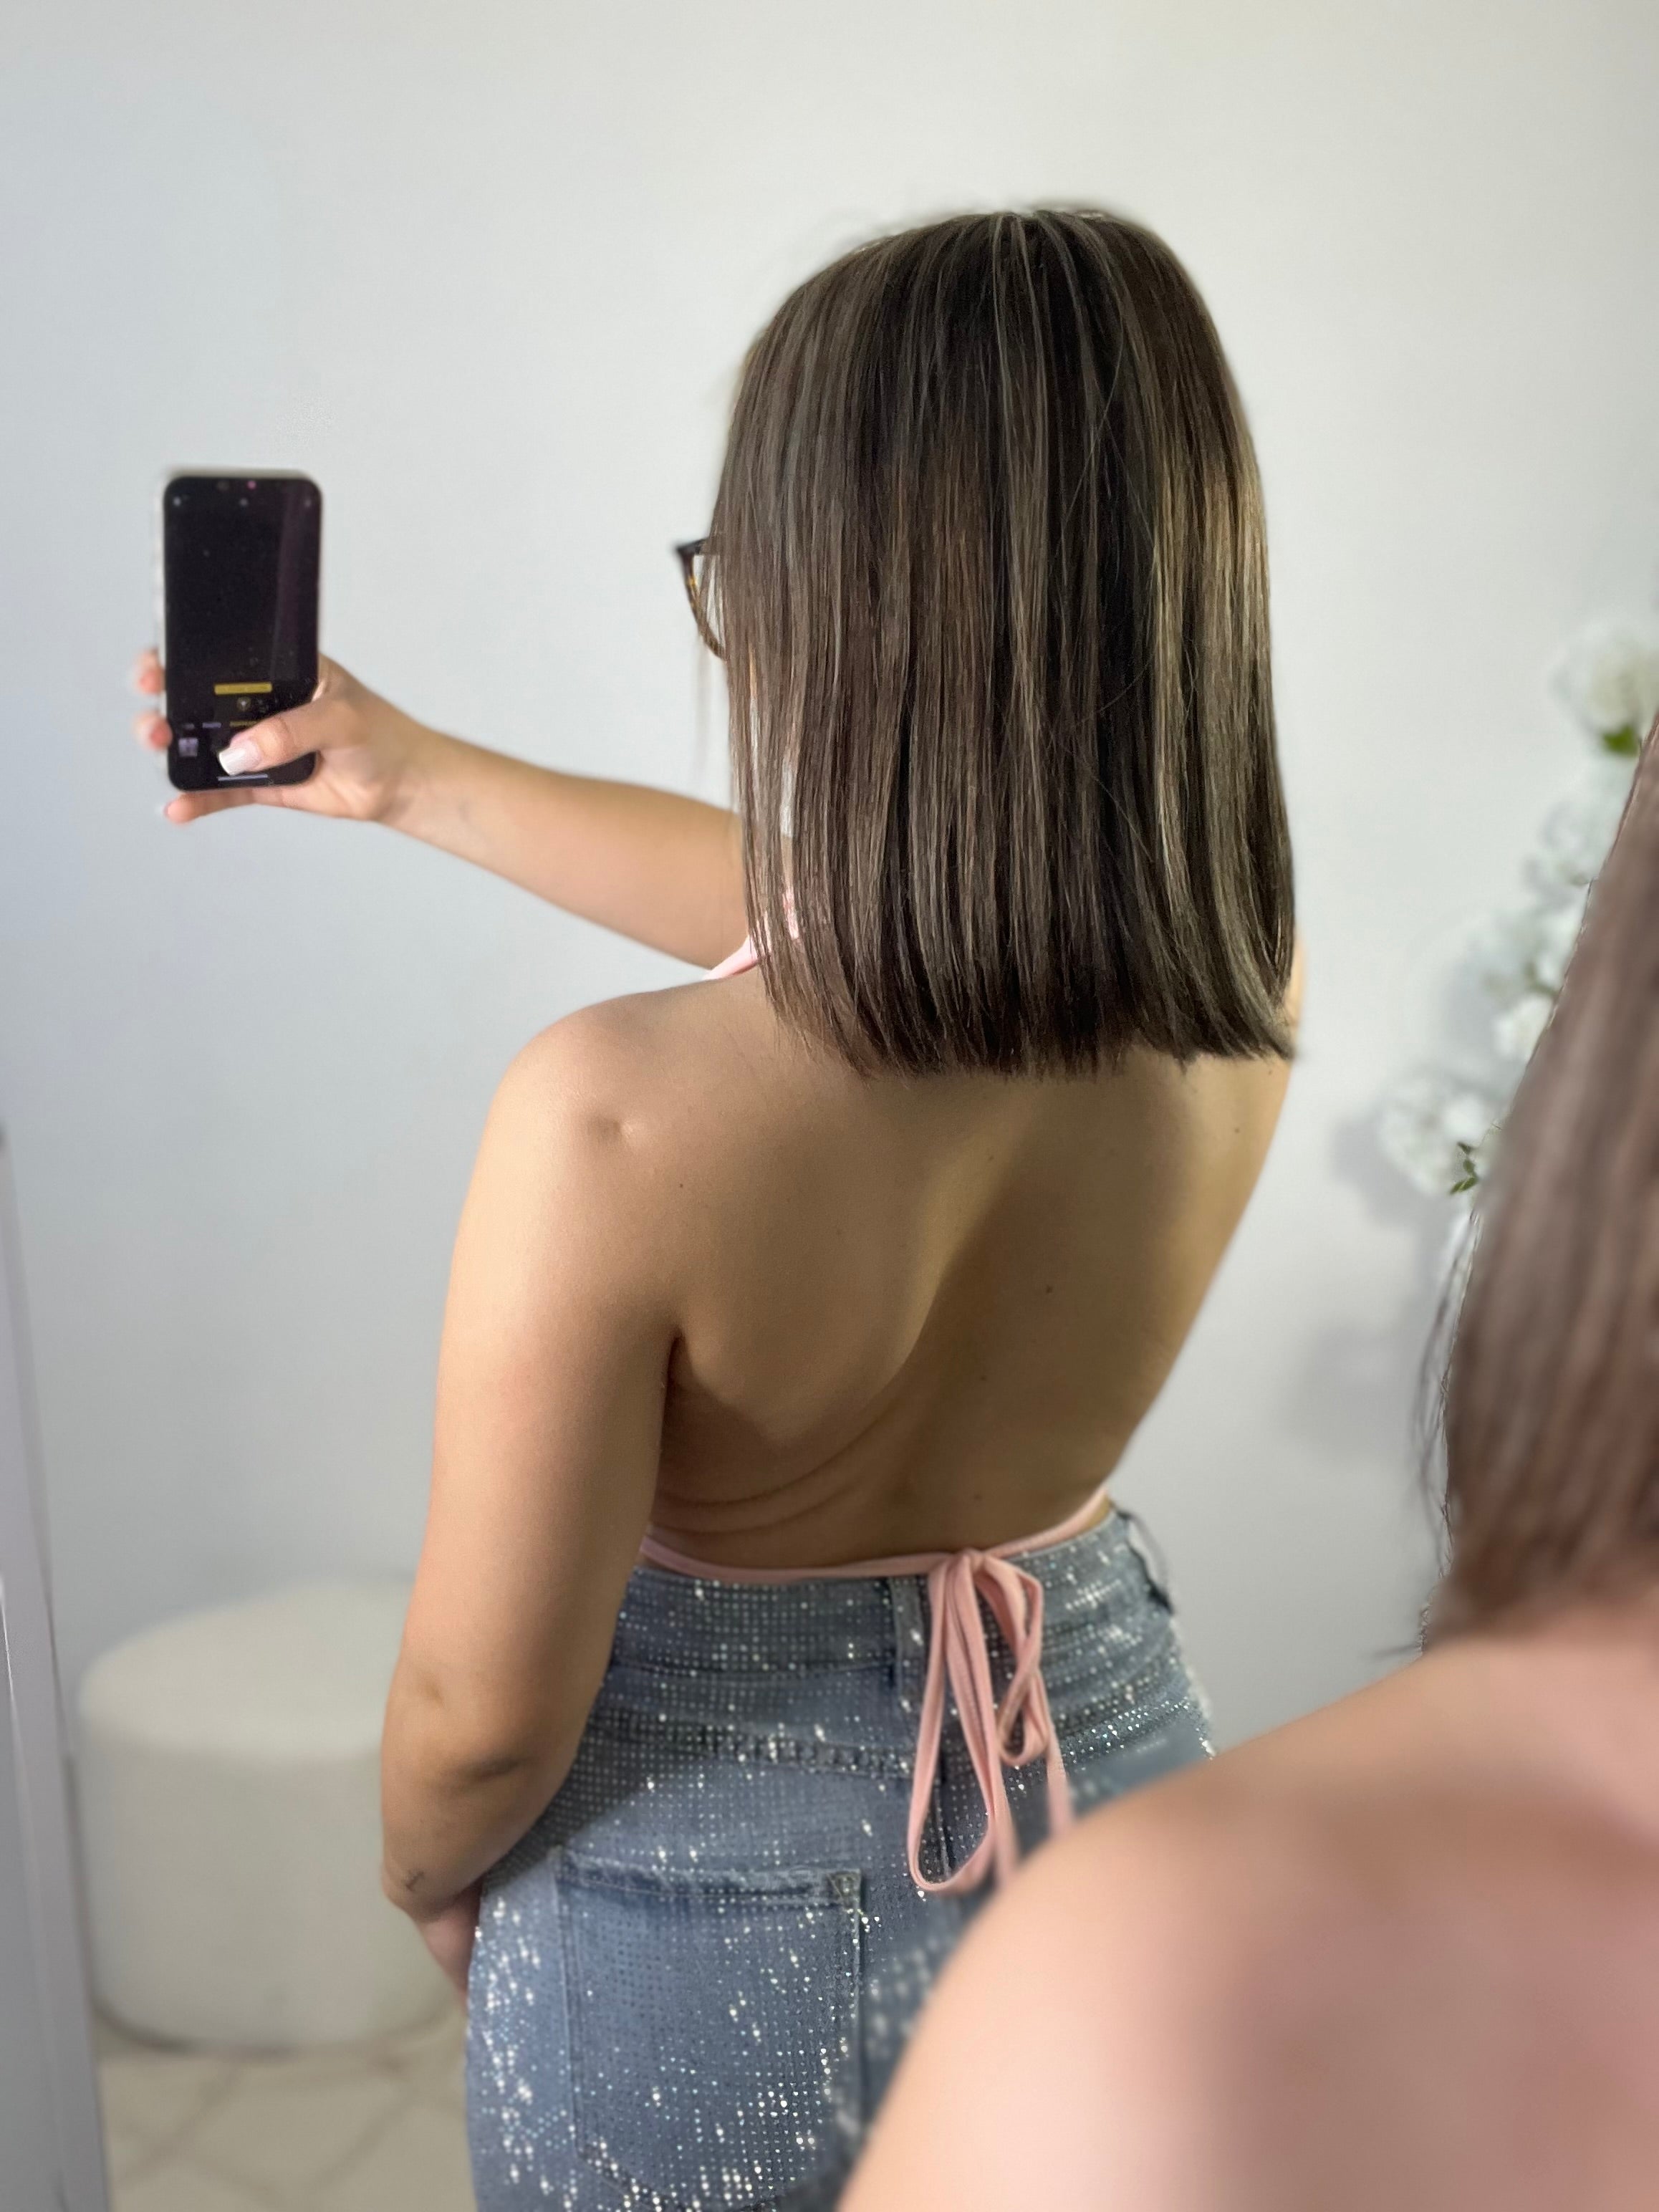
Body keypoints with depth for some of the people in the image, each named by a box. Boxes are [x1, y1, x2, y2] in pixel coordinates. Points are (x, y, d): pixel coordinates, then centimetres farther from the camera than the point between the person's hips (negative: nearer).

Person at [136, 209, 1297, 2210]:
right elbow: (867, 930, 0)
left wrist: (423, 1869, 2)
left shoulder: (622, 1124, -35)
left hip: (711, 1940, -4)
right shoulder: (1230, 989, -18)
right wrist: (411, 777, 9)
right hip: (1098, 1779, 5)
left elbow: (484, 1718, -22)